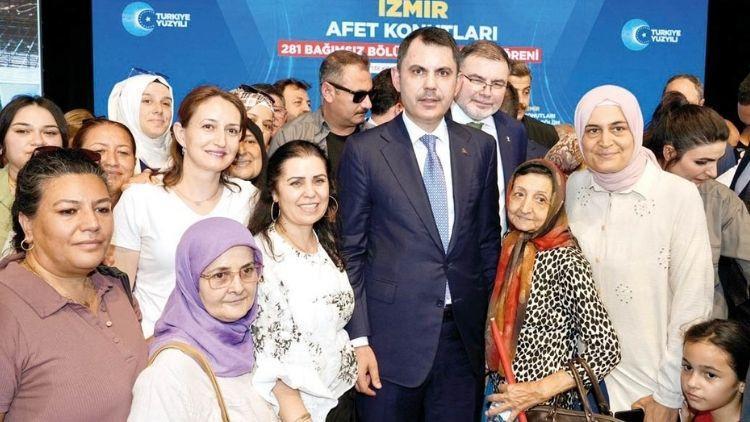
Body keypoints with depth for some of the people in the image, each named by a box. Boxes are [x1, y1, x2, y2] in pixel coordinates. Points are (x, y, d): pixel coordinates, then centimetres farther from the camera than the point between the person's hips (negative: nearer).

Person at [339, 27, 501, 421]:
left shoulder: (481, 147, 5)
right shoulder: (364, 150, -4)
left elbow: (488, 239, 10)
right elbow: (351, 251, -3)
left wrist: (491, 323, 8)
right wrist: (358, 339, -8)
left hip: (465, 336, 3)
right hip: (391, 336, -3)